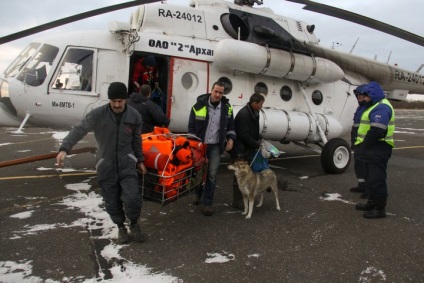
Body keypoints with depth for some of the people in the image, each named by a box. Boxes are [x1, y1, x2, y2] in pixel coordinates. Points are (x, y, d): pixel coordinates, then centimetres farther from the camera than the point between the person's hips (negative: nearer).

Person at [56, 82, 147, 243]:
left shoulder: (134, 116, -4)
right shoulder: (97, 114, -13)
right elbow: (79, 130, -20)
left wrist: (140, 160, 15)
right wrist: (64, 148, -34)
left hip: (127, 163, 0)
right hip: (106, 165, 0)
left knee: (132, 198, -12)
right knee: (112, 202, 8)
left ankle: (134, 224, 17)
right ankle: (121, 227, 34)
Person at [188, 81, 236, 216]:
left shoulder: (227, 107, -1)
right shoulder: (199, 106, -10)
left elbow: (231, 125, 12)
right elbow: (191, 127, -4)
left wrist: (231, 138, -3)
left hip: (215, 146, 1)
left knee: (212, 175, -1)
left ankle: (207, 203, 9)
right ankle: (198, 193, 40)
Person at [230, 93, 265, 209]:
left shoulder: (254, 113, 10)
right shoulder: (244, 114, -21)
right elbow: (244, 135, -24)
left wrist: (260, 139, 5)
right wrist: (257, 144, -17)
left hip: (248, 148, 10)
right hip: (241, 150, -10)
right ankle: (237, 202, 9)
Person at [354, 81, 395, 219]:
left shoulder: (382, 107, -18)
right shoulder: (375, 106, 18)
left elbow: (377, 130, -29)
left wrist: (364, 145, -18)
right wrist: (362, 145, 10)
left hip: (378, 150, -11)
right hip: (372, 150, 11)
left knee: (377, 179, -4)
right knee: (370, 178, 19)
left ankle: (380, 209, 5)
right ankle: (372, 203, 32)